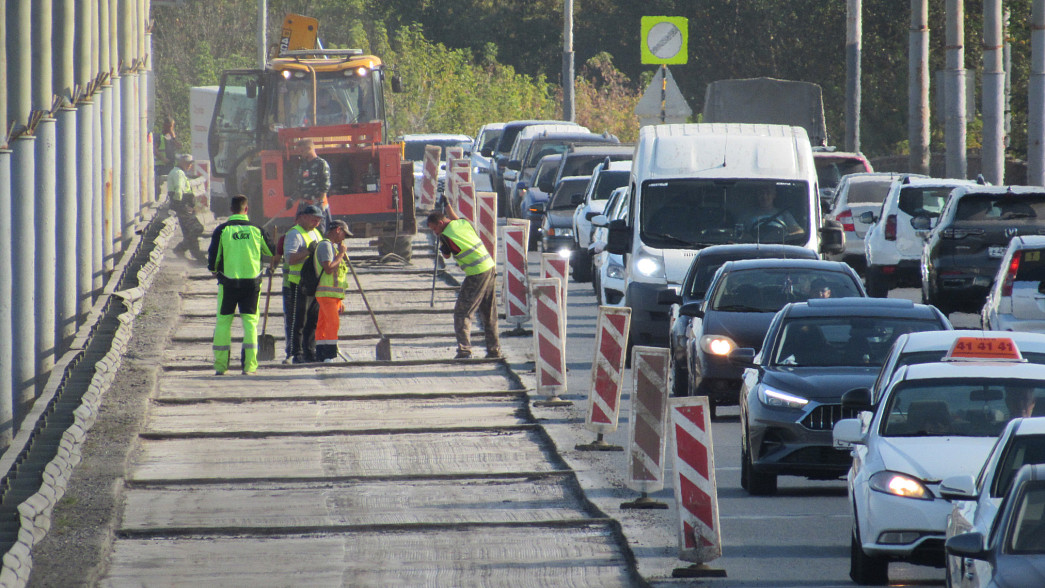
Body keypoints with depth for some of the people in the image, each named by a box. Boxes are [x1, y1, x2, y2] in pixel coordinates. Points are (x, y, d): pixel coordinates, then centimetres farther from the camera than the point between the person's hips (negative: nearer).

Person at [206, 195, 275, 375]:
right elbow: (272, 252, 13)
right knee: (250, 322, 5)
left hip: (228, 282, -1)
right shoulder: (256, 230, 0)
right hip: (252, 281, 1)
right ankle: (249, 365, -2)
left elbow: (213, 258, -5)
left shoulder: (222, 230, -5)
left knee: (223, 322, 9)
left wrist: (214, 269, 17)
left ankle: (220, 365, 8)